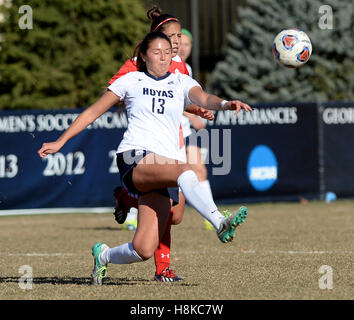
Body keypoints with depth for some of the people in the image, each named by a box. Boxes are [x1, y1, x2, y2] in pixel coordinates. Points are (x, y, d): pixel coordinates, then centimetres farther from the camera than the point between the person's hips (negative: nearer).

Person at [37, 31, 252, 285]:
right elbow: (93, 112, 18)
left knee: (143, 250, -12)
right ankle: (220, 224, -54)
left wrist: (224, 104, -27)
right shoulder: (131, 81, 12)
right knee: (185, 172, -36)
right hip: (133, 159, -3)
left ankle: (104, 256, 19)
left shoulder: (182, 82, 17)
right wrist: (60, 142, 15)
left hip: (164, 169, 3)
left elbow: (204, 99, -4)